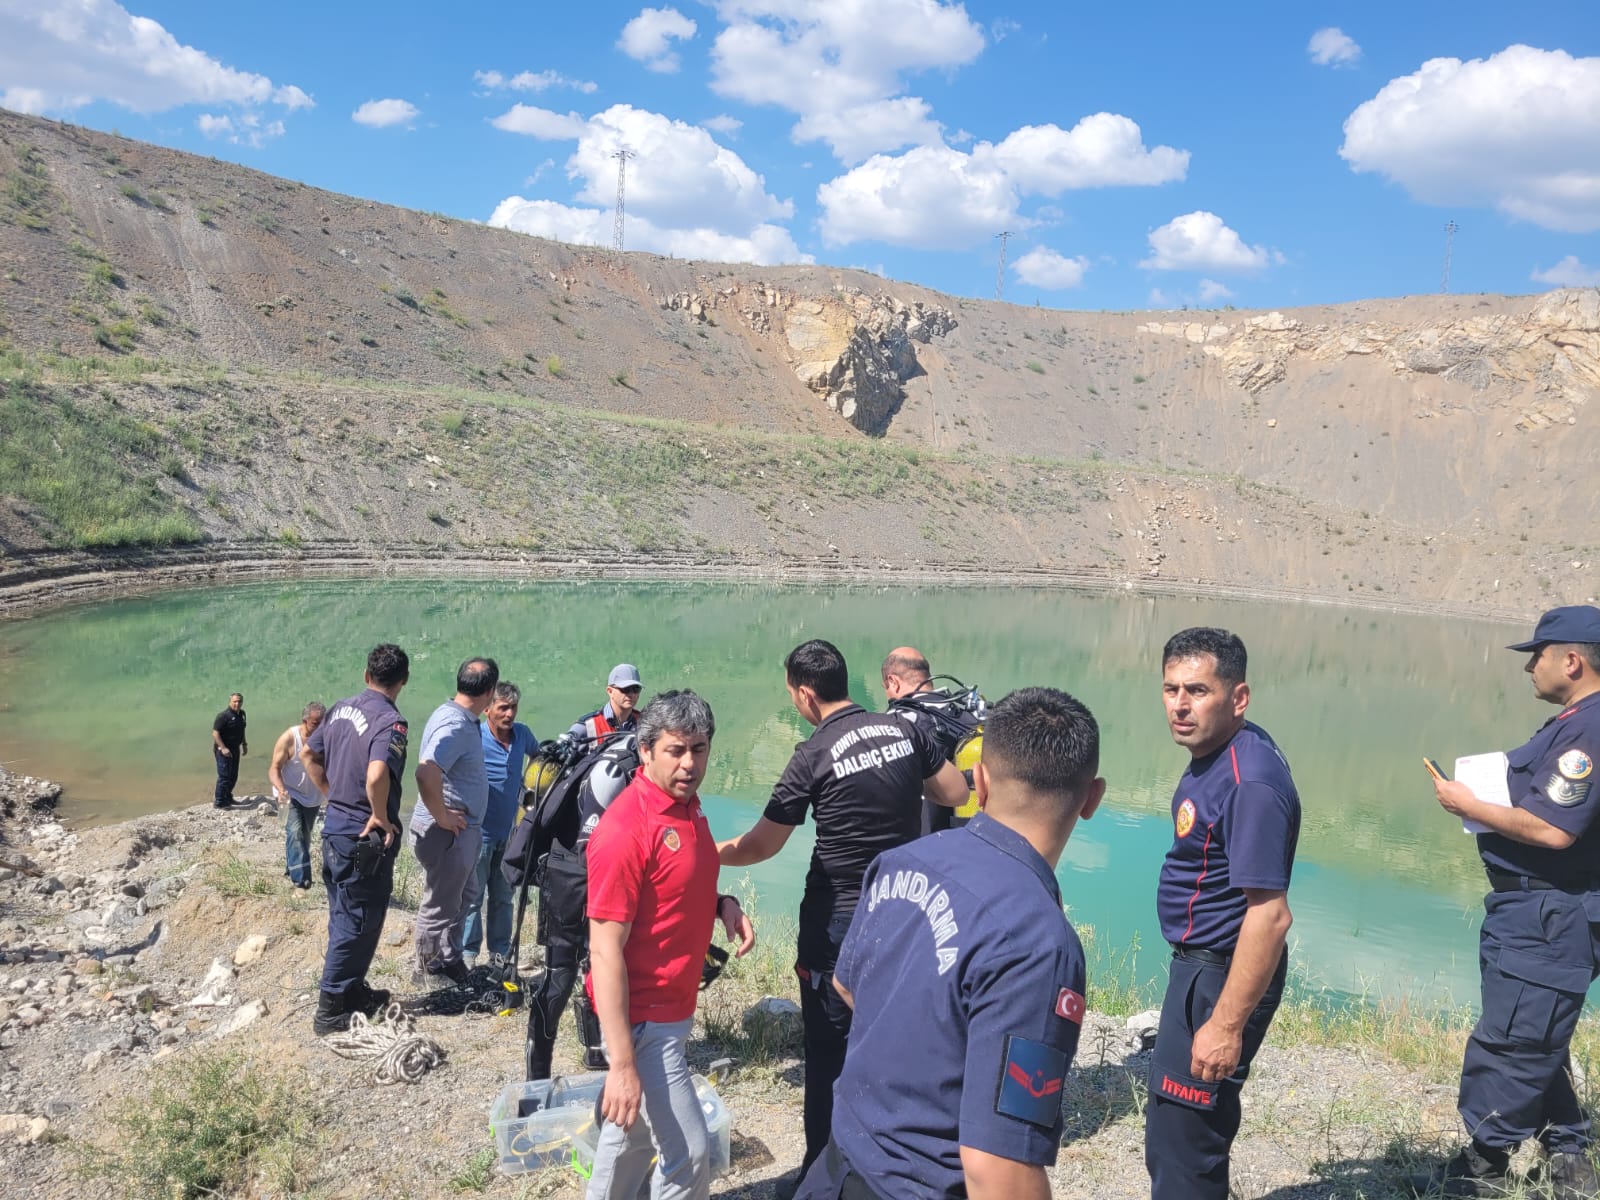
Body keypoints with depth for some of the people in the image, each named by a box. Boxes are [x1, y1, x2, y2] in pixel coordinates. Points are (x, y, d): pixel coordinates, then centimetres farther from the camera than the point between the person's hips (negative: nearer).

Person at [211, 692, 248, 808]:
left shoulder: (241, 714, 10)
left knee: (233, 776, 16)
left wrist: (244, 744, 22)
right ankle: (219, 802, 2)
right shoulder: (223, 715, -16)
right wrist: (223, 748, -26)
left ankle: (227, 797, 32)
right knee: (224, 776, -6)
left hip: (235, 749, 8)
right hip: (223, 749, -8)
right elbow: (215, 732, -20)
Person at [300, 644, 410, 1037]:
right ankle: (331, 1011, 10)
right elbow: (376, 776, -35)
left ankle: (353, 990, 34)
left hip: (335, 827, 9)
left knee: (344, 917, 20)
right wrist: (381, 817, -19)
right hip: (365, 838, -9)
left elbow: (308, 755, 16)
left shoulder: (343, 708, 5)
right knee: (358, 923, 3)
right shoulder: (390, 721, -21)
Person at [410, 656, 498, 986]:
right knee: (439, 906, 5)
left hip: (463, 830, 10)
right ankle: (430, 972, 19)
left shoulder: (460, 718, 7)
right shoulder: (455, 725, -24)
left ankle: (450, 963, 35)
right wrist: (442, 818, -24)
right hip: (448, 832, -10)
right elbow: (426, 774, -36)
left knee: (455, 900, 22)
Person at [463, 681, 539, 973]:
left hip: (508, 831, 6)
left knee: (504, 898, 13)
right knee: (472, 897, 1)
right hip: (479, 832, -5)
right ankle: (467, 956, 11)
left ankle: (500, 955, 23)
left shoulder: (522, 734, 1)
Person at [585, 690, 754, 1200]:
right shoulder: (626, 829, -25)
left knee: (634, 1131, 23)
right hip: (644, 1018, -9)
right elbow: (605, 950, -25)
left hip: (670, 1006, 9)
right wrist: (622, 1061, -26)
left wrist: (722, 904, -3)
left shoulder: (687, 804, 2)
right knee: (689, 1152, -3)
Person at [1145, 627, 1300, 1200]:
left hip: (1222, 975, -10)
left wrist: (1227, 1025, -26)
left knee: (1181, 1139, 1)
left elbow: (1270, 915, -29)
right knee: (1200, 1118, 25)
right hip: (1199, 962, 10)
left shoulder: (1249, 783, -27)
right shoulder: (1215, 751, 4)